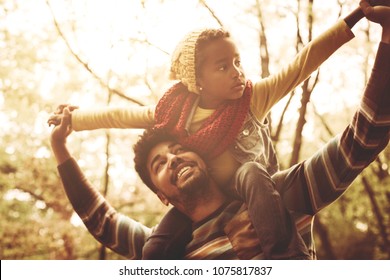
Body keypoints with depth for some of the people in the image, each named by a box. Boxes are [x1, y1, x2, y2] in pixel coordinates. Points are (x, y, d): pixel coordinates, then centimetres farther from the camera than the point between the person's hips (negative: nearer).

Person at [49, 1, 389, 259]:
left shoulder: (253, 98, -18)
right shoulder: (175, 112, -11)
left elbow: (301, 64, -27)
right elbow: (122, 116, 1)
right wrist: (73, 119, 2)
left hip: (252, 193, -2)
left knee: (250, 173, -38)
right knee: (154, 251, -17)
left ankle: (288, 260, -47)